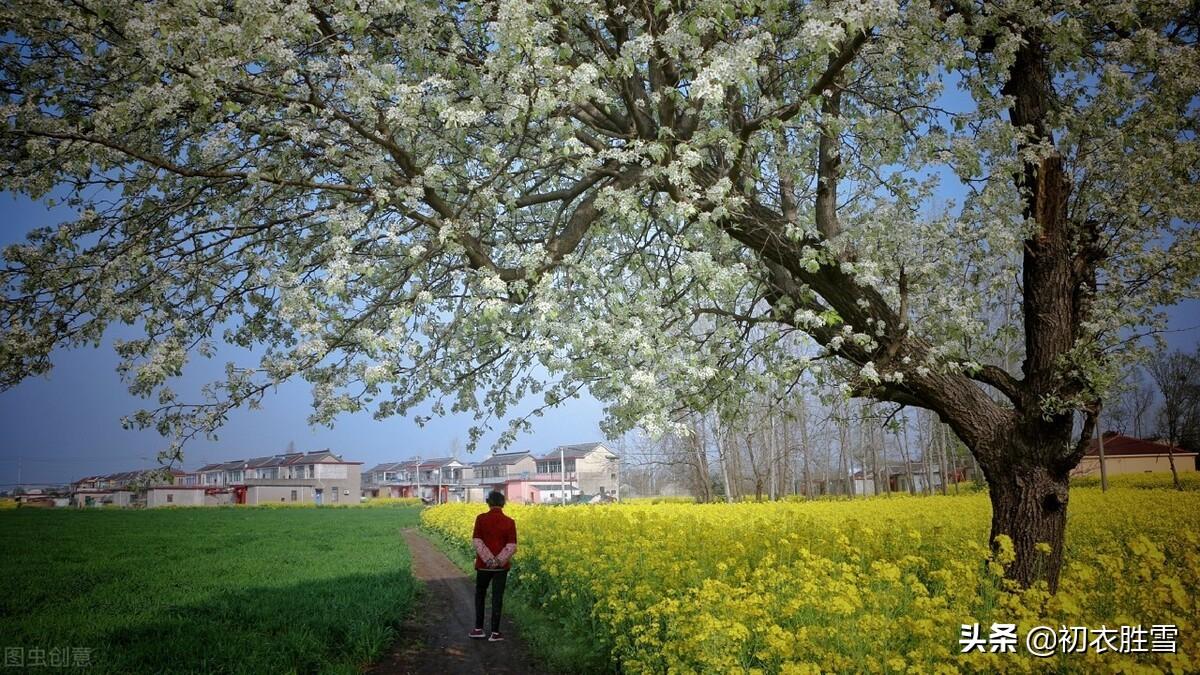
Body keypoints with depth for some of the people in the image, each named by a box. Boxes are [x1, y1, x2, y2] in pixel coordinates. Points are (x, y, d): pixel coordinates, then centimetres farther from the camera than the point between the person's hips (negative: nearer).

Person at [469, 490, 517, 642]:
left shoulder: (481, 518, -6)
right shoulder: (509, 522, -4)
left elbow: (477, 541, -13)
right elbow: (512, 546, -10)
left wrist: (489, 559, -16)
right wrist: (499, 561, -13)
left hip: (484, 565, 0)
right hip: (501, 566, 0)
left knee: (480, 594, 18)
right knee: (497, 597, 5)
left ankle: (478, 629, 18)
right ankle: (495, 633, 7)